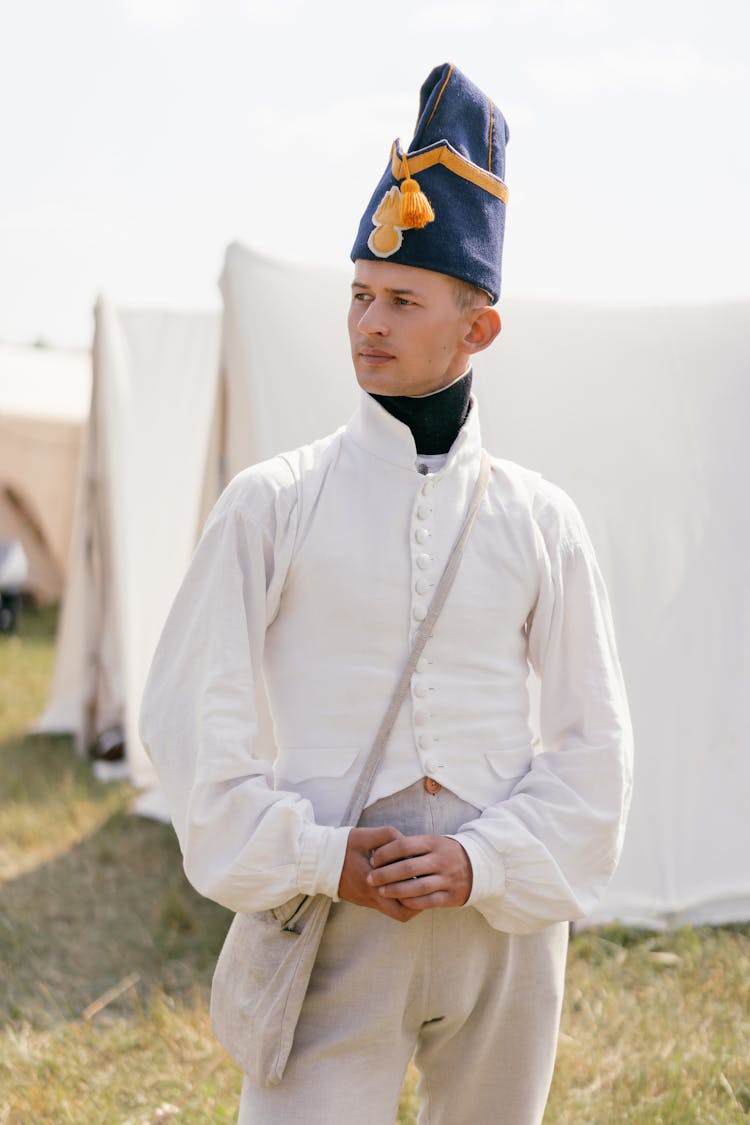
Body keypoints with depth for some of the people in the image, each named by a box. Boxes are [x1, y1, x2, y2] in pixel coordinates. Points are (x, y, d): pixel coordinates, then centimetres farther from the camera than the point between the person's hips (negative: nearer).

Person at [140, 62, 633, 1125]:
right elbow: (189, 714, -2)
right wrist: (314, 860, -11)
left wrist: (486, 861, -10)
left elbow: (593, 738, 5)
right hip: (335, 912, -2)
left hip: (507, 910, 2)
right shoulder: (272, 503, -1)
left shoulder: (541, 520, 4)